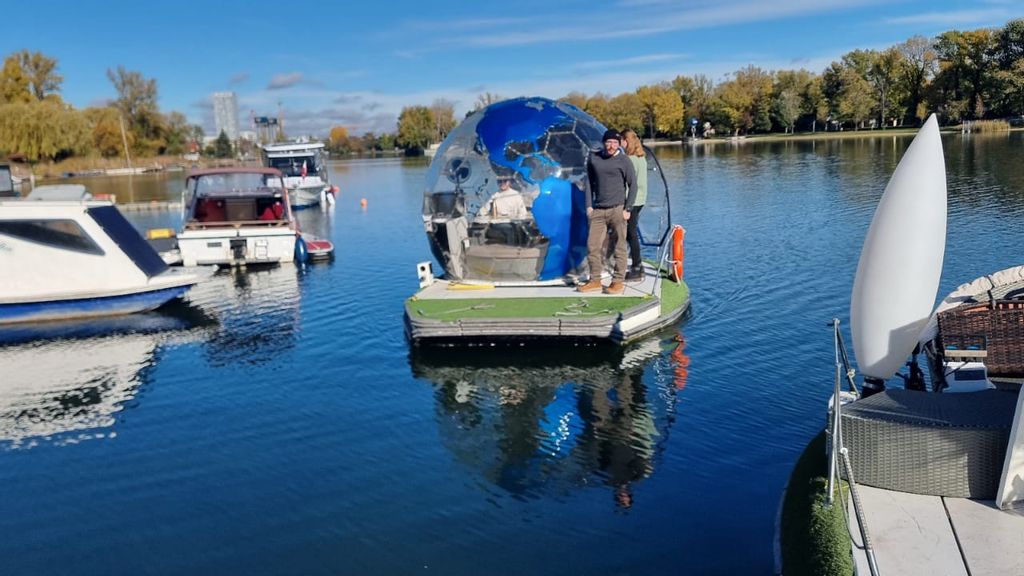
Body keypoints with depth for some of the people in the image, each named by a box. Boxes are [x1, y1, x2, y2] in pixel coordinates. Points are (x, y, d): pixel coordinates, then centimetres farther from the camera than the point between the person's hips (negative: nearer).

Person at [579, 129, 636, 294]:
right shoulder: (593, 158, 9)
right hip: (598, 211, 4)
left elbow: (632, 185, 1)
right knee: (593, 246, 3)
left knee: (619, 247, -2)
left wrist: (627, 209, -6)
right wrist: (589, 205, 6)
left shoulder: (624, 161, -1)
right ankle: (595, 281, 13)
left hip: (617, 210, -4)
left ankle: (618, 282, 5)